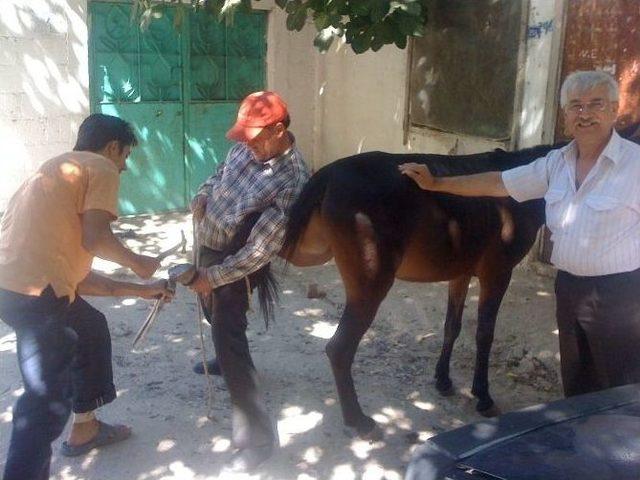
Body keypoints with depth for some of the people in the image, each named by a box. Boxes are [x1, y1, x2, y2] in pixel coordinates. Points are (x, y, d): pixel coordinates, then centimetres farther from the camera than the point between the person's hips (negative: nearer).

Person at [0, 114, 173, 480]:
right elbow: (95, 238, -15)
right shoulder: (101, 168, 3)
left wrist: (140, 290, 29)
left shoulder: (60, 171, 28)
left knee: (92, 329, 29)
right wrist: (136, 262, 5)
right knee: (49, 397, -3)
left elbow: (77, 276, 25)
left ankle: (85, 428, 41)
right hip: (34, 290, -10)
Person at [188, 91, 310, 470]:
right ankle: (226, 359, 59)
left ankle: (258, 436, -8)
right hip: (208, 241, 8)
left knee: (229, 332, -14)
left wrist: (214, 277, -25)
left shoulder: (292, 181, -30)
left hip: (236, 260, -8)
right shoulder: (248, 147, -8)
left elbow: (261, 250, -29)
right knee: (214, 313, 28)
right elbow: (222, 171, 15)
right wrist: (203, 196, -4)